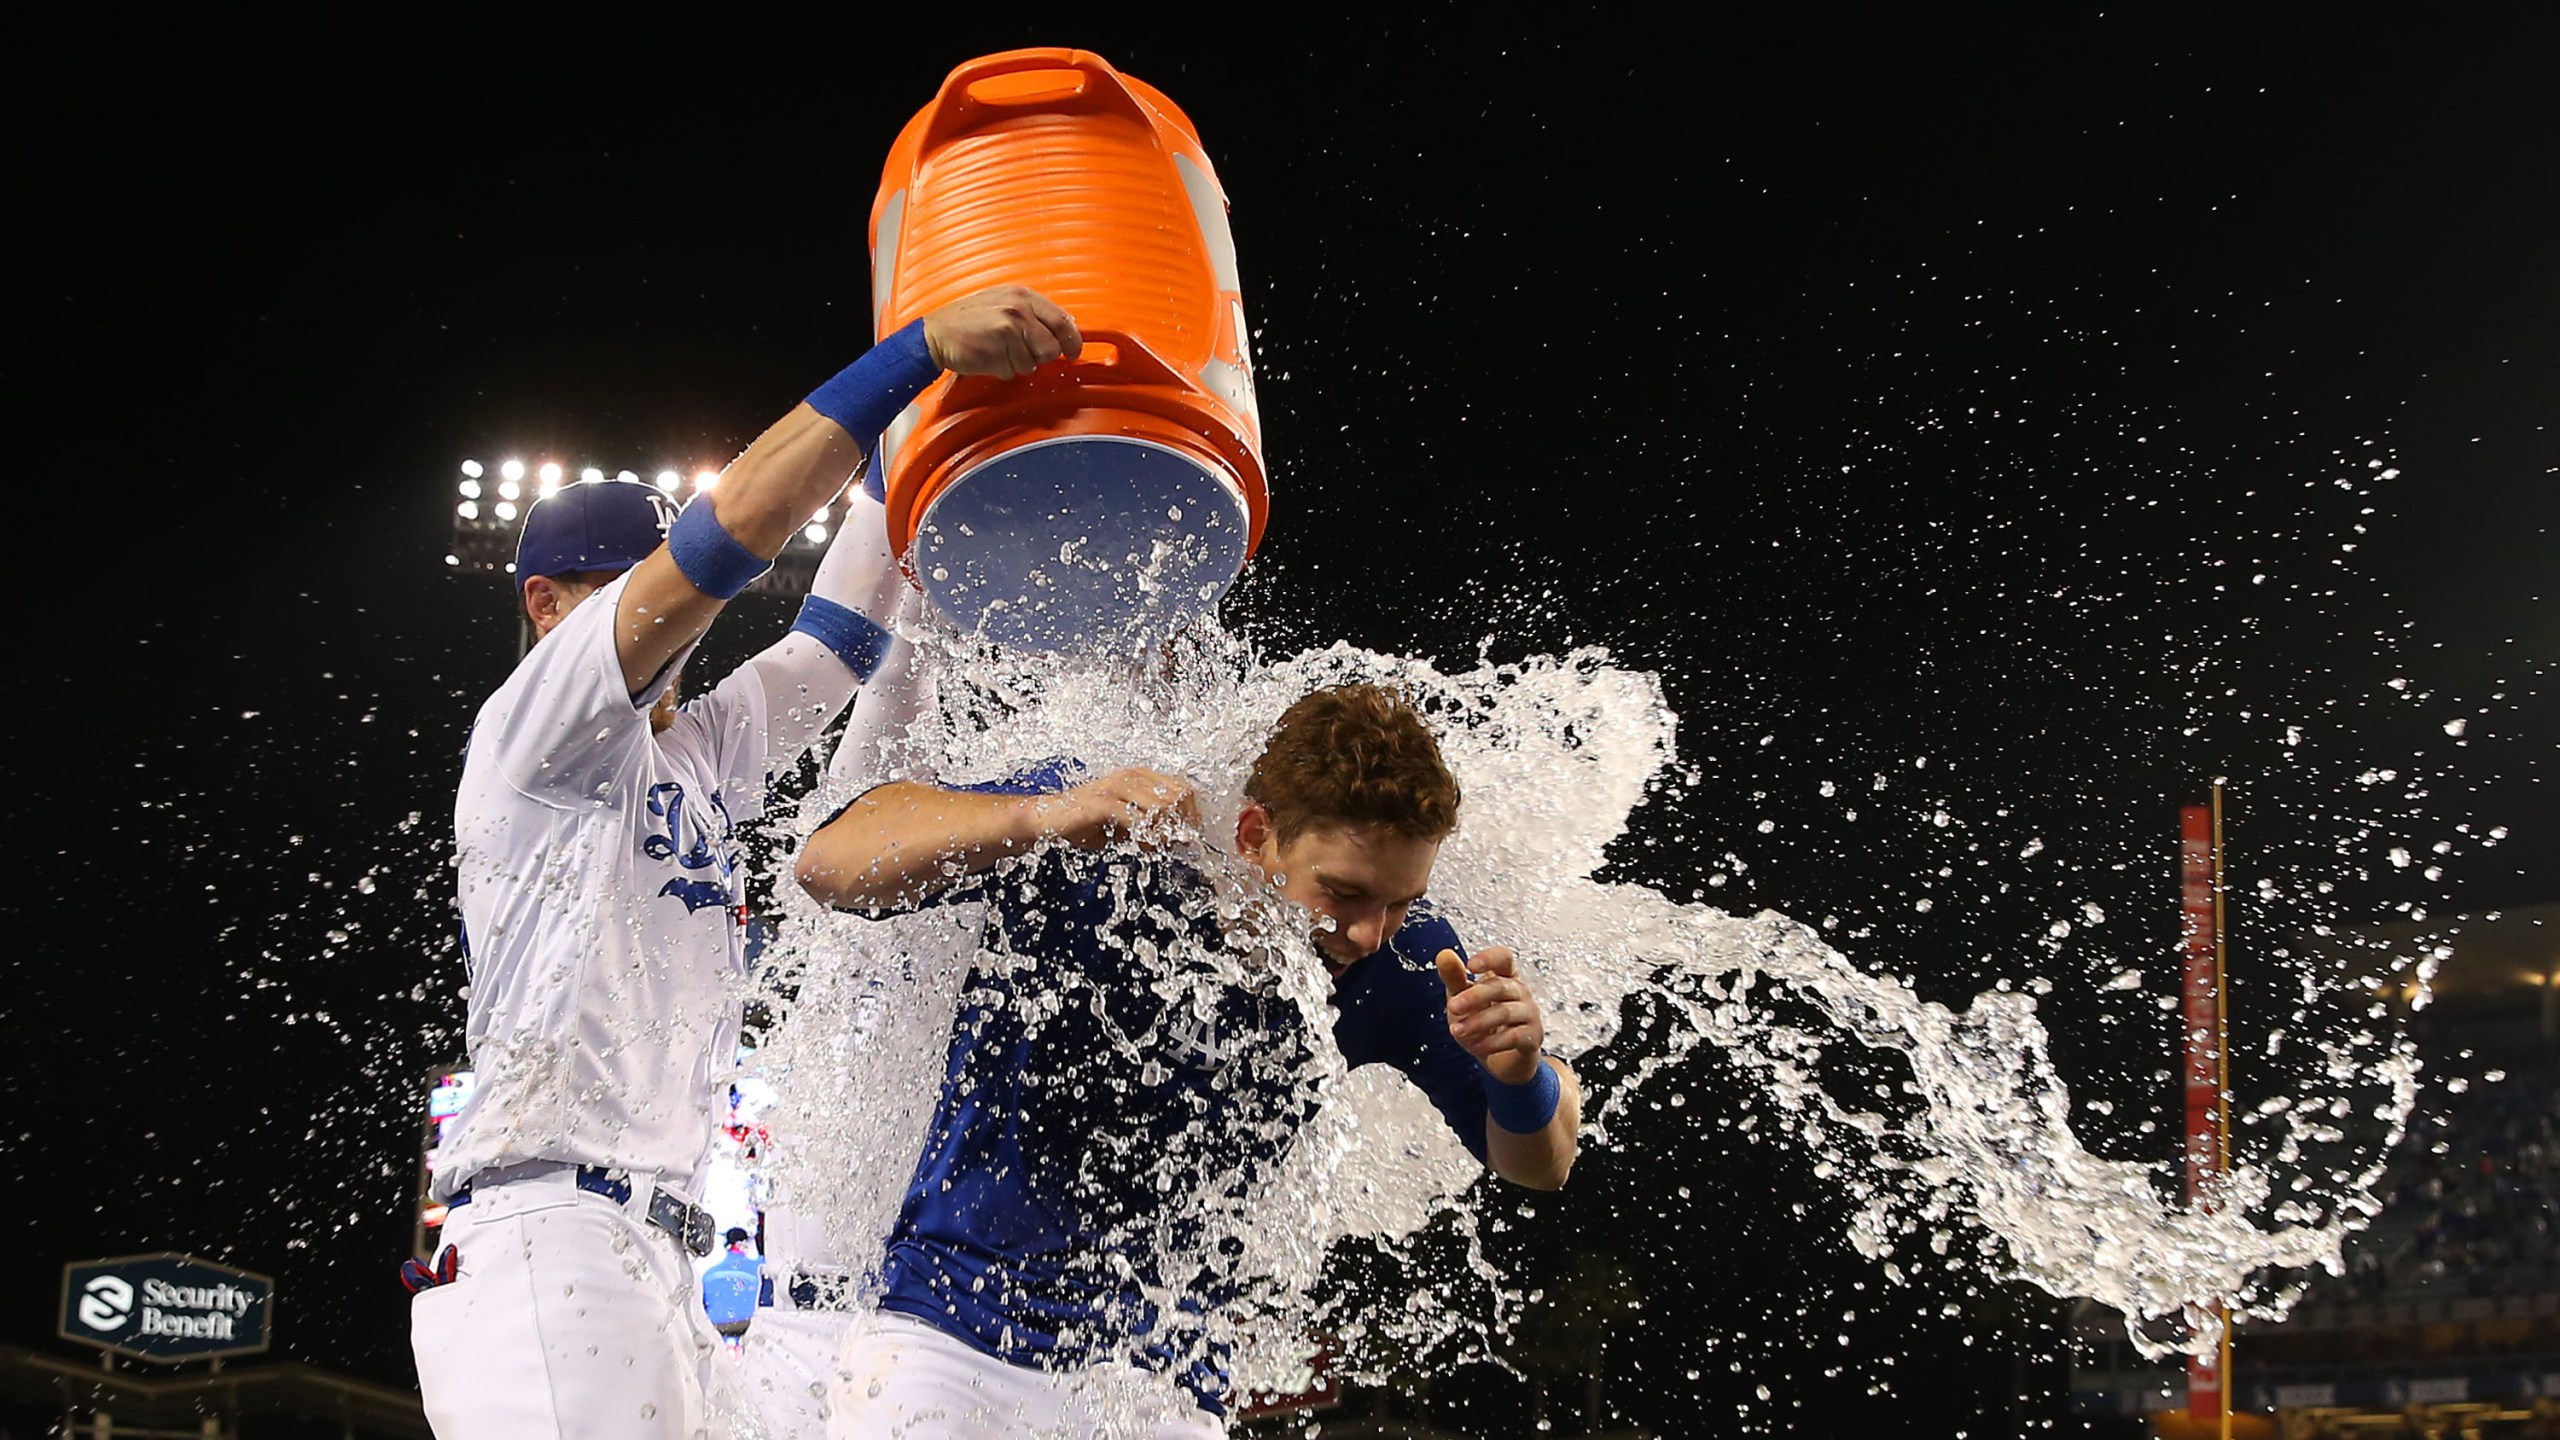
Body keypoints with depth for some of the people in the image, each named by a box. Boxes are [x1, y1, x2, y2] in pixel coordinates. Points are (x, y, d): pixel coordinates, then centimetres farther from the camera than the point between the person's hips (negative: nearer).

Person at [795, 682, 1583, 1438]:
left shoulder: (1401, 959, -9)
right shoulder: (1094, 840, -17)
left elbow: (1538, 1165, -1)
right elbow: (829, 864, -23)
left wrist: (1521, 1076, -25)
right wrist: (1037, 821, -39)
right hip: (947, 1330, -2)